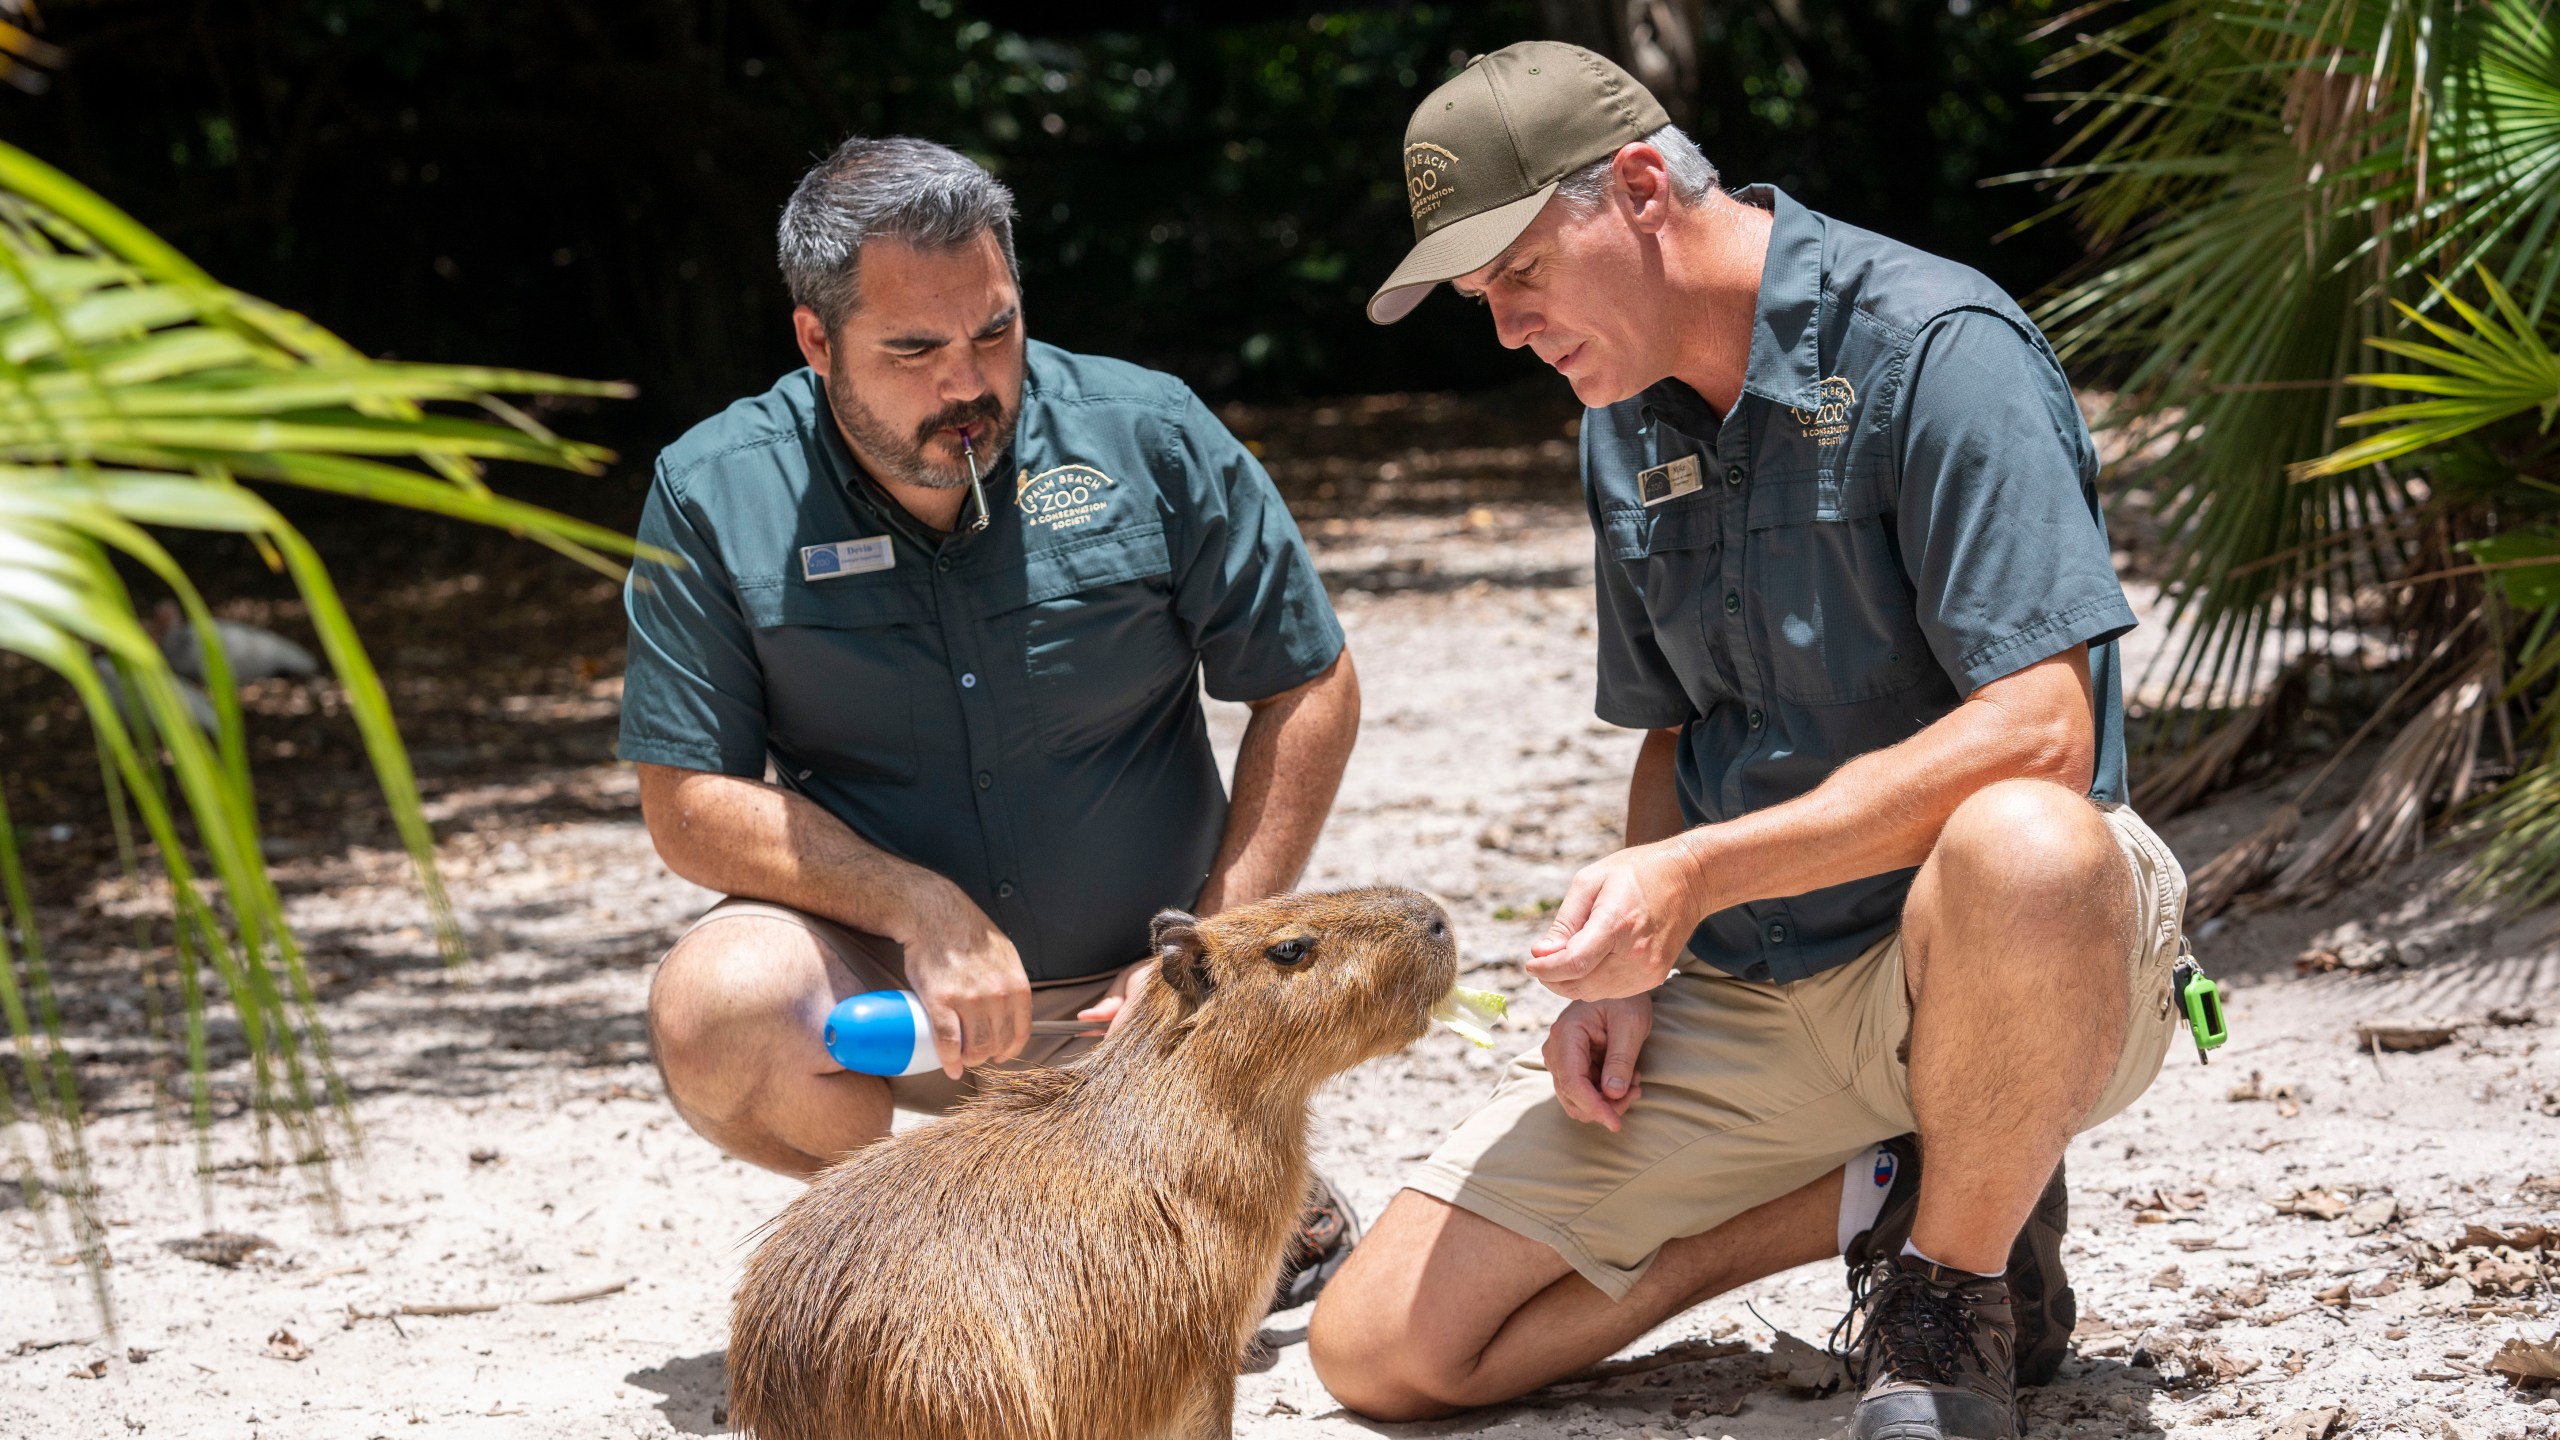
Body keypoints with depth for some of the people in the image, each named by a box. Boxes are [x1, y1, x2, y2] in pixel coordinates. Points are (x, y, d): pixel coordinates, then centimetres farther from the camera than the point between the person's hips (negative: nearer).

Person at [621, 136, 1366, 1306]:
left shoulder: (1149, 439, -6)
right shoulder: (714, 496, -8)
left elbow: (1309, 692, 1)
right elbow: (688, 803, -9)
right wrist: (920, 909, -23)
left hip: (1130, 992, 1)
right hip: (882, 987, 0)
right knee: (719, 1003, -32)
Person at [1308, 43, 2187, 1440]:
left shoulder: (1932, 350, -16)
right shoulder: (1625, 427, 10)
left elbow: (2039, 733, -26)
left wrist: (1695, 876, -29)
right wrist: (1635, 961, 1)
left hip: (1974, 958, -7)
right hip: (1742, 982, 7)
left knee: (2019, 845, -45)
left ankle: (1954, 1289, -15)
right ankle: (1882, 1192, 5)